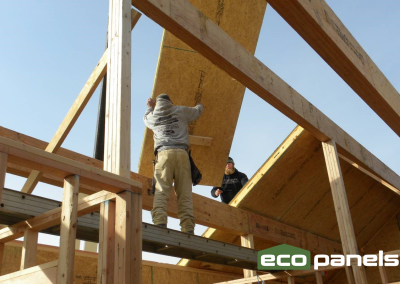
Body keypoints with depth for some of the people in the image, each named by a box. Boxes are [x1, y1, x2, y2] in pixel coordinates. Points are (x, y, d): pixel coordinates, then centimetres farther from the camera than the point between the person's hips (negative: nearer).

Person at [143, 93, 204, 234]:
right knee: (185, 193, -3)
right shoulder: (181, 111, 21)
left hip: (164, 153, 0)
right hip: (181, 153, 1)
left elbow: (146, 119, 46)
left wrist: (150, 107, 63)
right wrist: (200, 106, 61)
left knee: (161, 191, -11)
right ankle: (188, 227, -12)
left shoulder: (153, 116, 21)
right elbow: (198, 111, 38)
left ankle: (159, 221, -30)